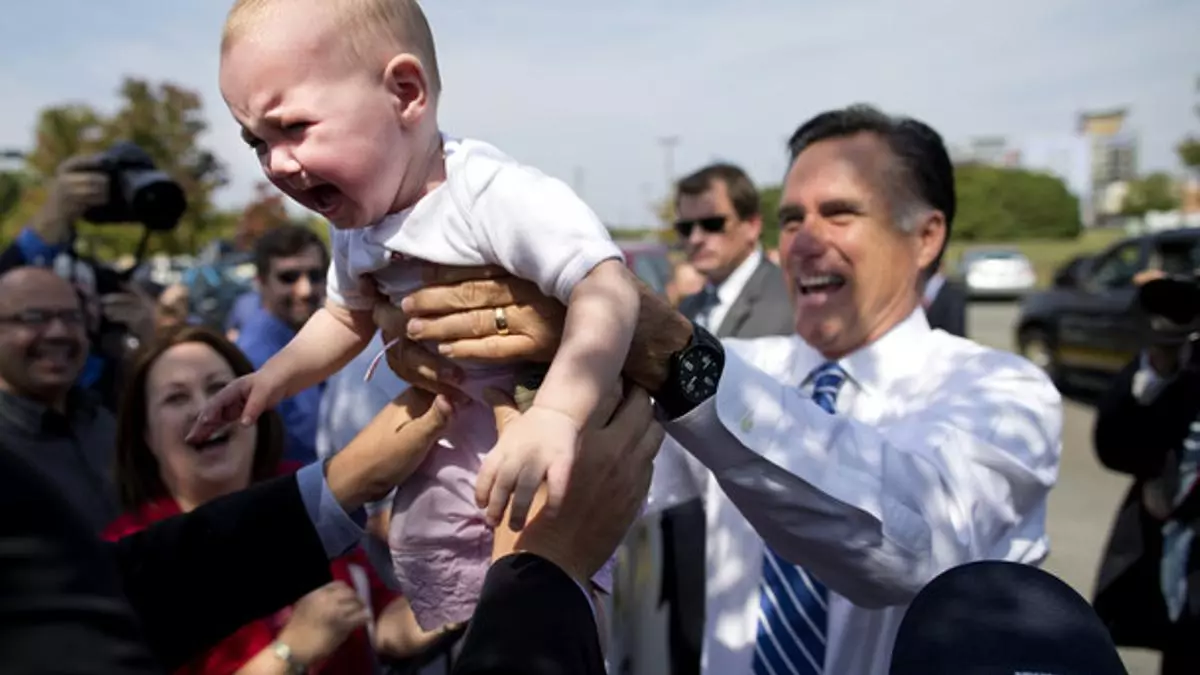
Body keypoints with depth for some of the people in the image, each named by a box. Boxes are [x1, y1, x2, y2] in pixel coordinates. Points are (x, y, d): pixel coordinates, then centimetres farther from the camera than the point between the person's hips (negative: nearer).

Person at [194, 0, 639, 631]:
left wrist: (556, 414, -53)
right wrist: (270, 379, 6)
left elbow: (607, 291, -38)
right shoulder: (357, 227, 0)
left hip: (554, 463, -7)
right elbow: (349, 317, 19)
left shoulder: (497, 195, -27)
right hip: (446, 461, 7)